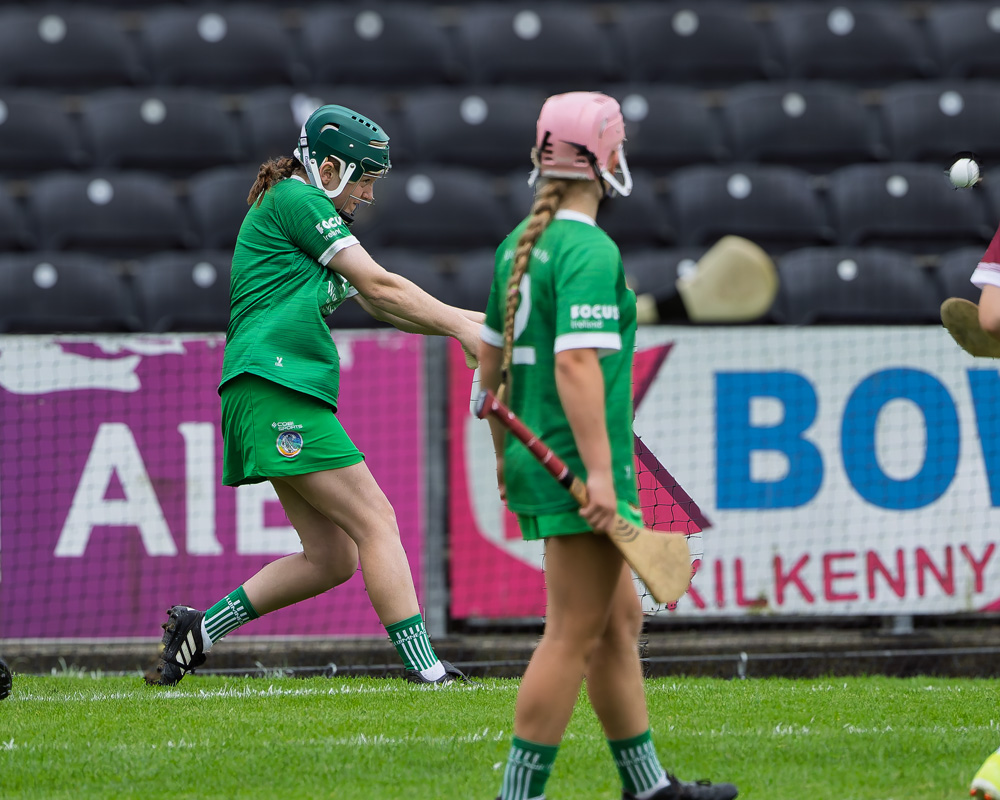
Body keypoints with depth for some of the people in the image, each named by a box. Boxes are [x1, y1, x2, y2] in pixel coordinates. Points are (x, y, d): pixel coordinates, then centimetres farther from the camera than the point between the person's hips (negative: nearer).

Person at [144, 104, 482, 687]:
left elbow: (379, 306, 24)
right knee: (376, 522, -13)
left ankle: (200, 627, 11)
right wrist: (459, 326, -2)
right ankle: (424, 669, -17)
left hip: (291, 395, 10)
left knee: (332, 559, 6)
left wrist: (463, 319, 12)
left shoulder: (309, 212, 27)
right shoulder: (294, 199, -3)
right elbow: (378, 286, -7)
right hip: (276, 383, -10)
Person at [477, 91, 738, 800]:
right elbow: (576, 363, -25)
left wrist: (506, 454, 27)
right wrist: (598, 470, -26)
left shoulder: (520, 243, 12)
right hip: (579, 471, -10)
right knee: (574, 636, -5)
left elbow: (490, 354, 19)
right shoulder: (591, 252, -16)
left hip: (534, 459, 10)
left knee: (620, 622, 17)